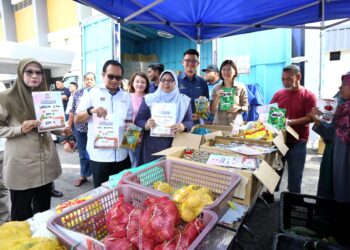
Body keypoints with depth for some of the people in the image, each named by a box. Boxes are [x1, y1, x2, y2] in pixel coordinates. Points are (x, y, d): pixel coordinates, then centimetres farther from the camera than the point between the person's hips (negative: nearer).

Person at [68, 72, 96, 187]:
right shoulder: (77, 93, 7)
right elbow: (72, 111, 10)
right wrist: (69, 126, 9)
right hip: (80, 128, 4)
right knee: (82, 153, 14)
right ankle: (83, 176, 29)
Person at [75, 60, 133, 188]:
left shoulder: (126, 96, 9)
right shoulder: (92, 93, 1)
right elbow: (77, 119, -1)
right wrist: (90, 111, -21)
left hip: (122, 155, 3)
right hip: (99, 155, -3)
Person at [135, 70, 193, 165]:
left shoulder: (184, 100, 7)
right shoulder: (149, 99, 4)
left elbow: (190, 122, 3)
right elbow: (138, 120, 2)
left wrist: (183, 126, -20)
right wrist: (146, 125, -20)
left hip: (175, 145, 1)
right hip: (152, 146, 0)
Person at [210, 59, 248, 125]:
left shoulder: (241, 87, -1)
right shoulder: (216, 88, 3)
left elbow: (246, 107, 4)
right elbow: (212, 110, 1)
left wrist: (238, 108, -15)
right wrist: (217, 98, -13)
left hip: (235, 124, -1)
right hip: (218, 124, 1)